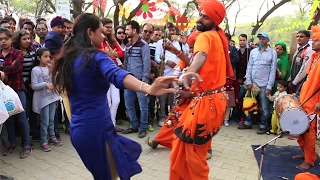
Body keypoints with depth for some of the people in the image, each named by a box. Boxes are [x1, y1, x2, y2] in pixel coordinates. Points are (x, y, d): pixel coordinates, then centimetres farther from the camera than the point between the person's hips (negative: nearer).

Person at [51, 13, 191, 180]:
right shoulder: (95, 57, -15)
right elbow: (117, 75, -37)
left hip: (78, 129, 9)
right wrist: (148, 89, -54)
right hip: (96, 129, -8)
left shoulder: (68, 58, 8)